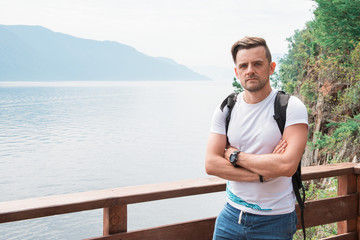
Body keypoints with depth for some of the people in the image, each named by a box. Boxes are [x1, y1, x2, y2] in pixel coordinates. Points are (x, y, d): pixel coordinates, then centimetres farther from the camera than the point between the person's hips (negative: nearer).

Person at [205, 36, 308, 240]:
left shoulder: (291, 107, -12)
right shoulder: (225, 110, 0)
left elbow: (287, 165, -24)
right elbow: (211, 164, -8)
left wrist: (235, 155, -14)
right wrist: (262, 173, -18)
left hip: (274, 221, -3)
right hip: (231, 213, 3)